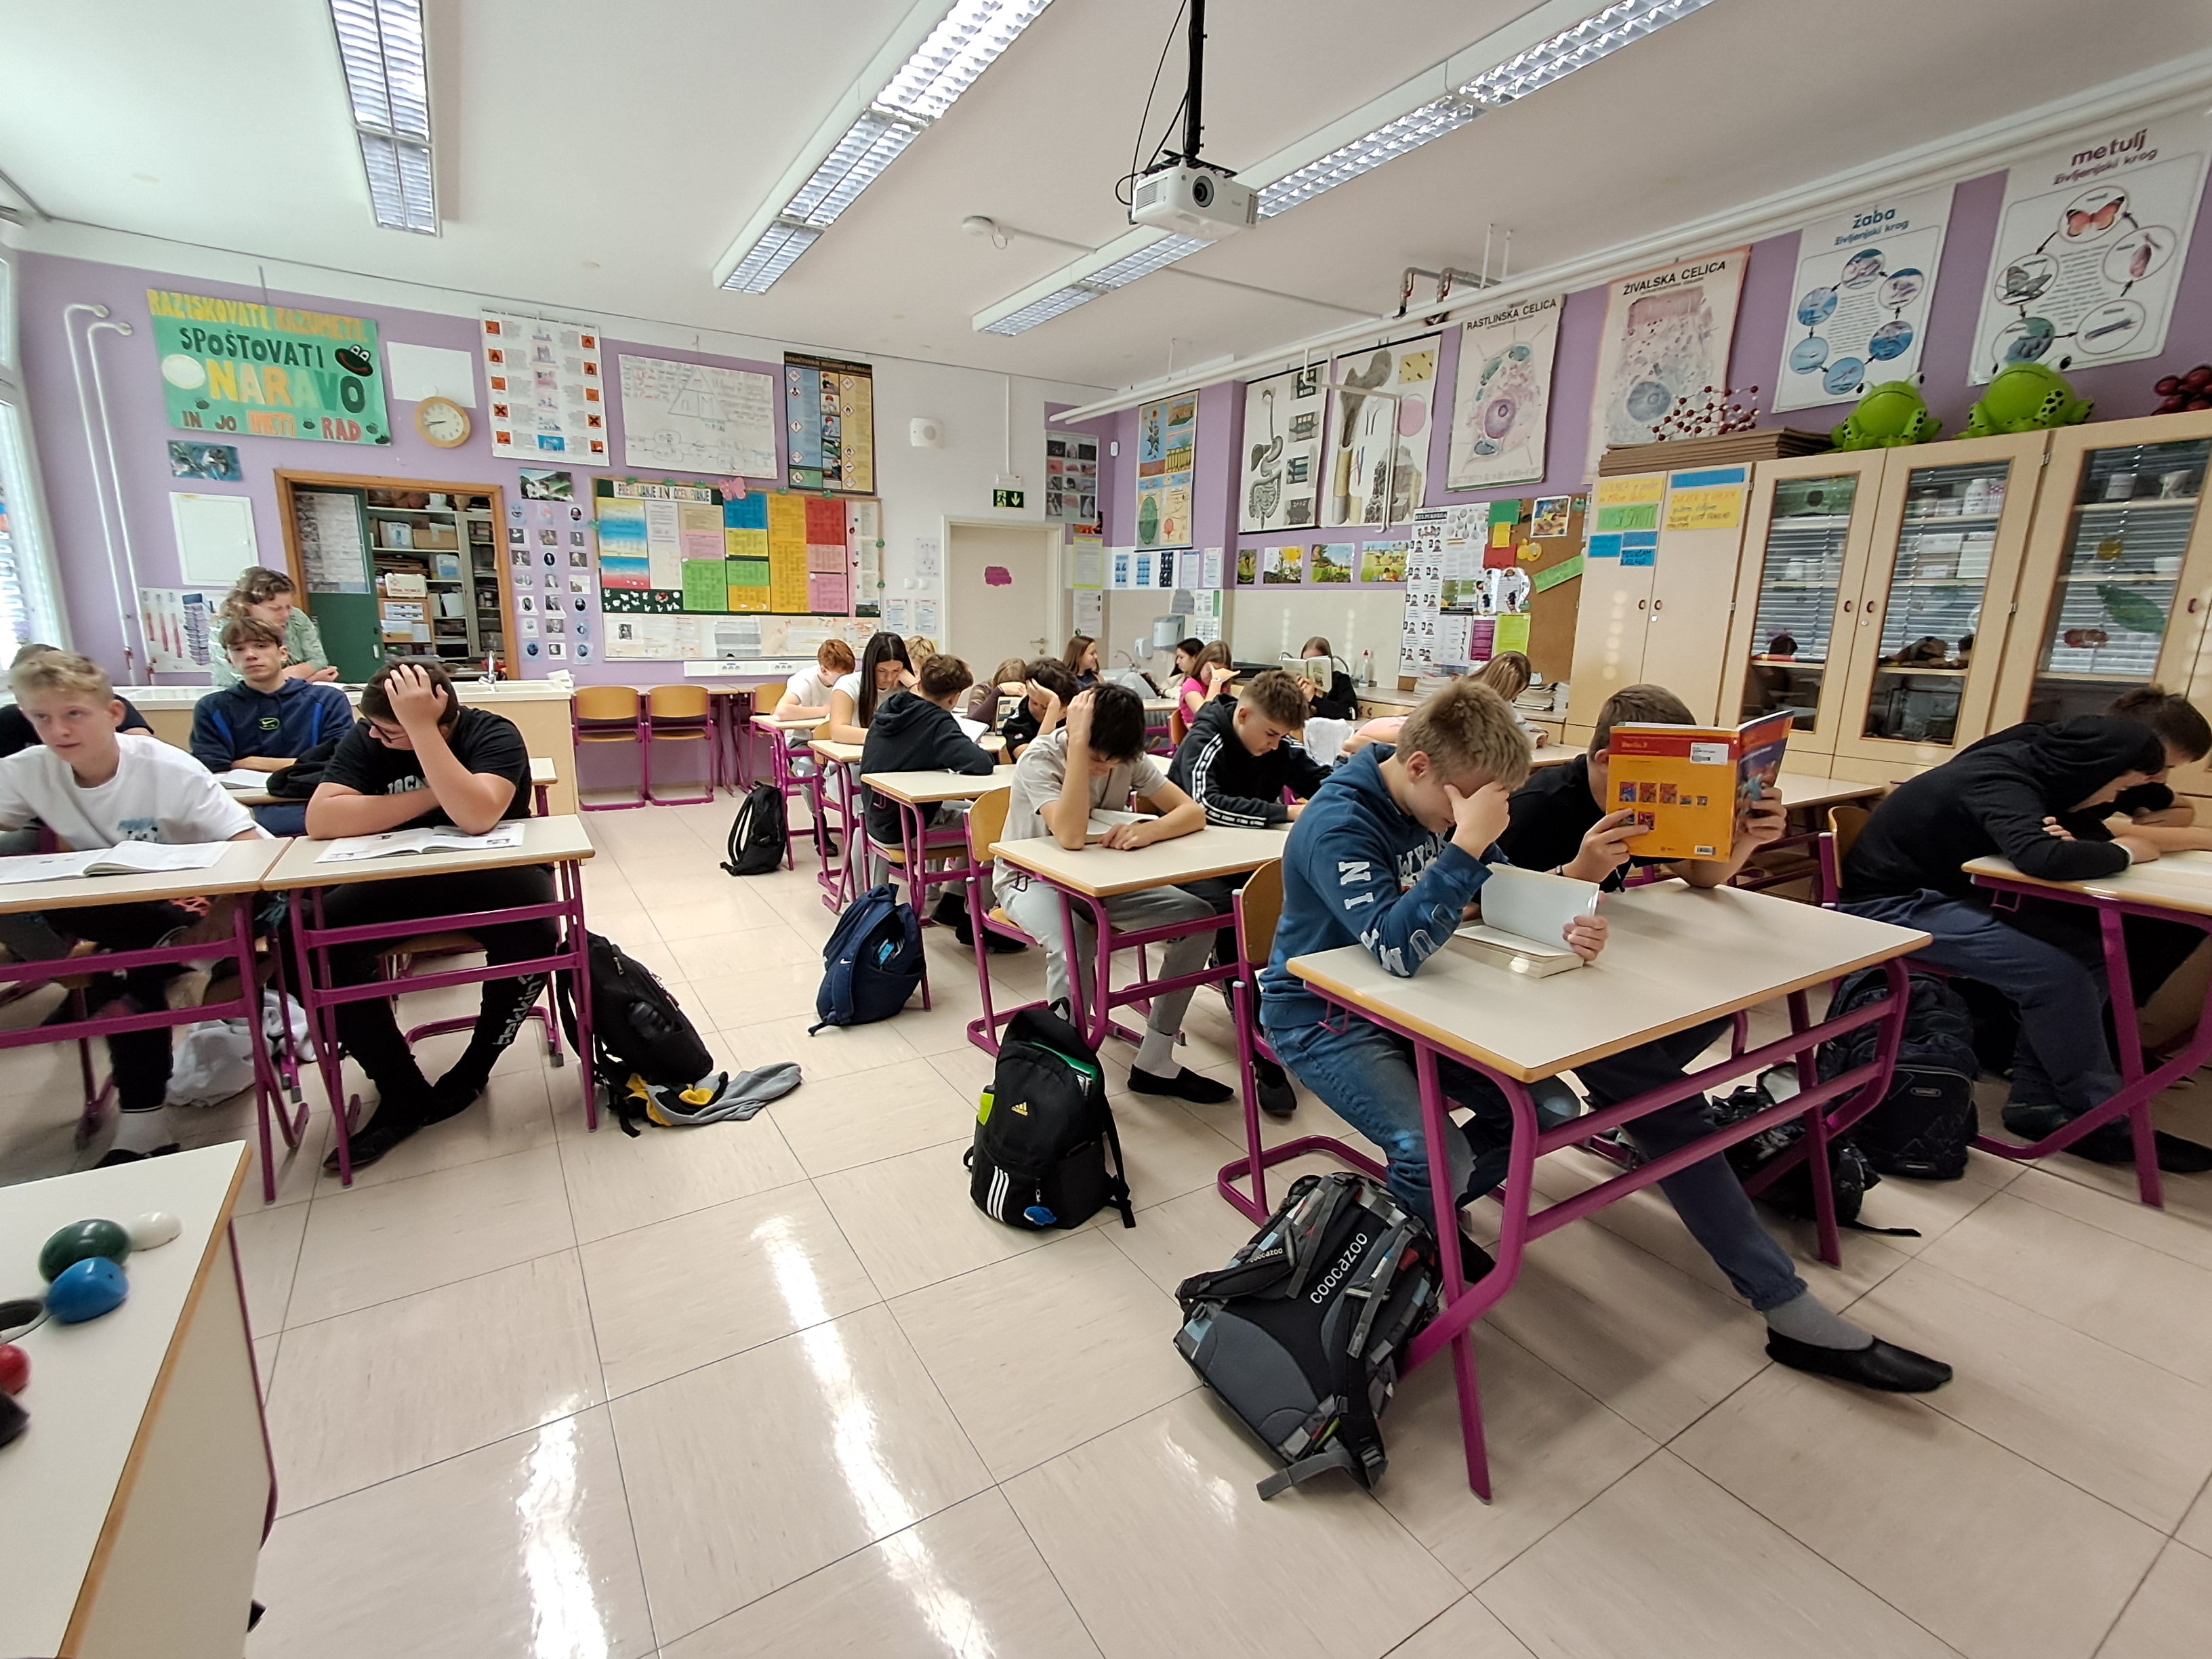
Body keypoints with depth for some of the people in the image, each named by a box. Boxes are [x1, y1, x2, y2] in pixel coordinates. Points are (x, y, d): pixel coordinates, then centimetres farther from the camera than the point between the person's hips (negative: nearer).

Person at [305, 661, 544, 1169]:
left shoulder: (493, 734, -16)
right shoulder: (365, 739, -5)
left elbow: (477, 817, -34)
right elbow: (321, 819, -19)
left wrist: (422, 728, -35)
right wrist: (434, 796, -22)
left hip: (491, 875, -3)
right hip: (400, 880, 4)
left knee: (534, 939, -34)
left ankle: (471, 1072, -3)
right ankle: (404, 1096, -8)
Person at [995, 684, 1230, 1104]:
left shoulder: (1129, 759, -8)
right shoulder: (1040, 758, -24)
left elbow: (1194, 812, -12)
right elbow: (1071, 836, -39)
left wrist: (1149, 831, -32)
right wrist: (1078, 743, -40)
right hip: (1031, 879, -5)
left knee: (1198, 917, -13)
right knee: (1073, 945, -39)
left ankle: (1154, 1064, -4)